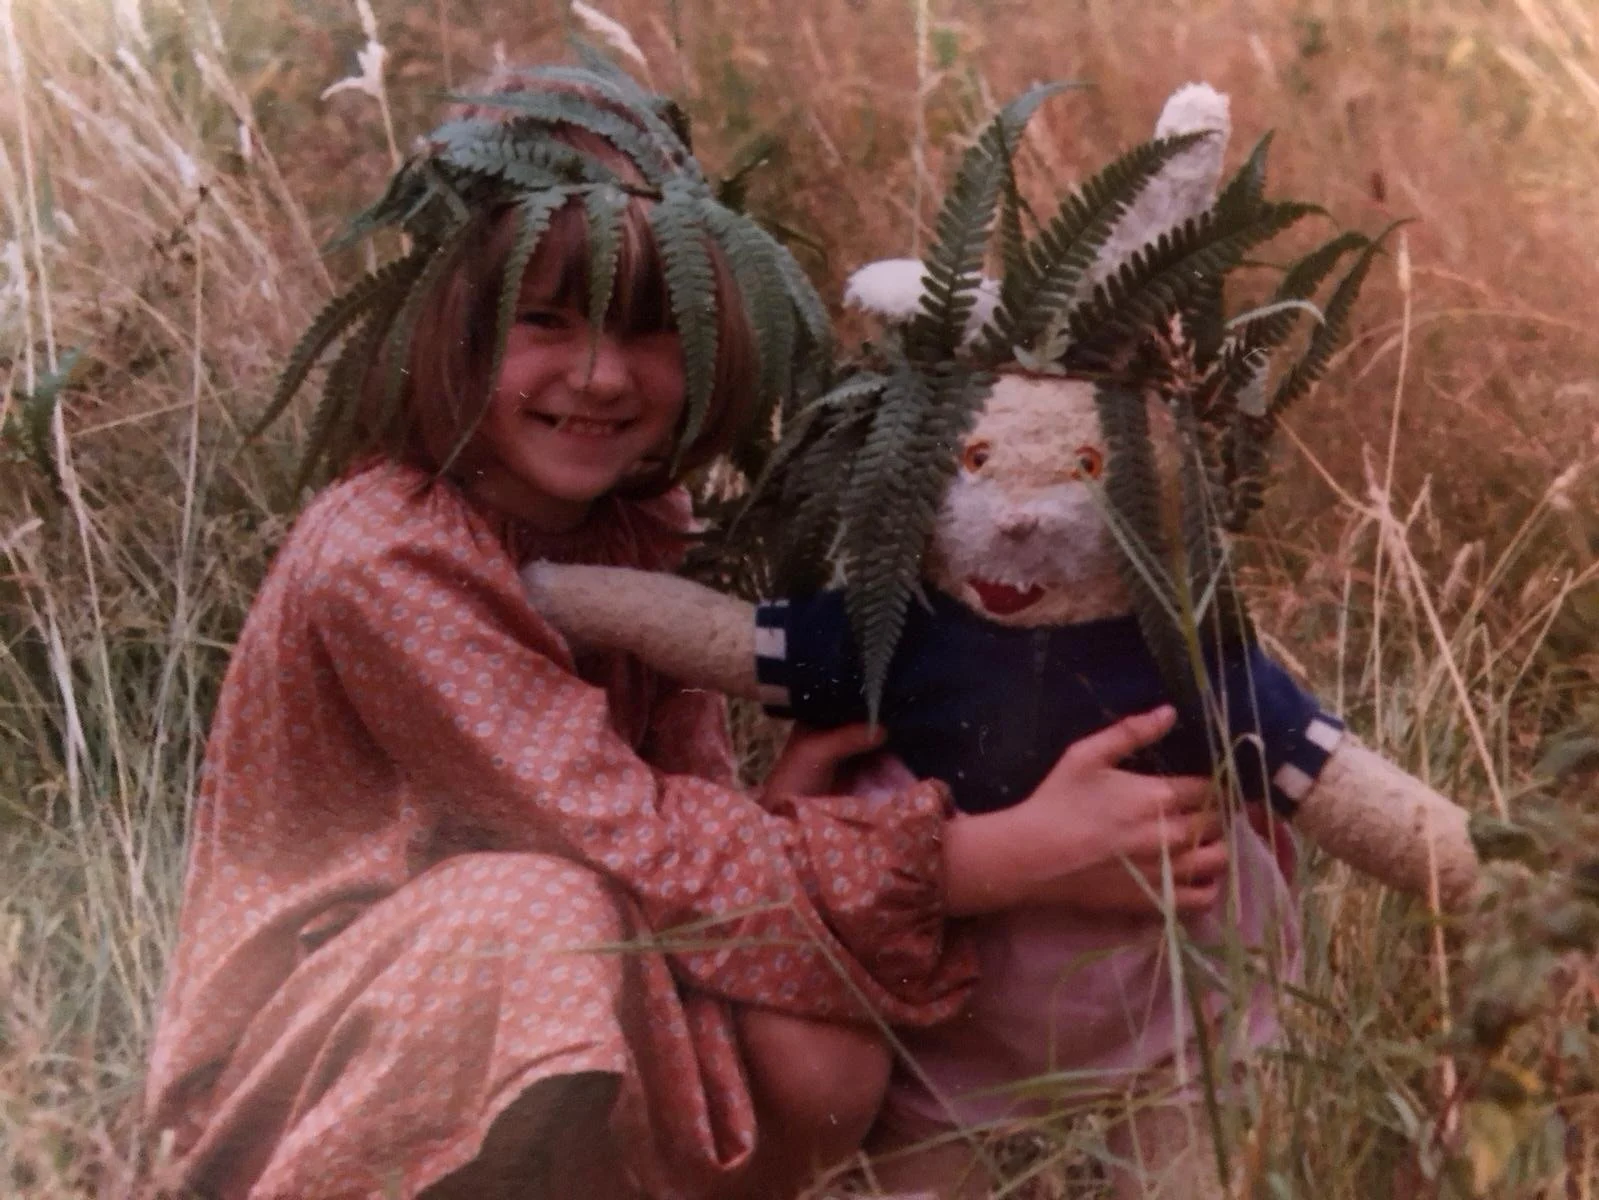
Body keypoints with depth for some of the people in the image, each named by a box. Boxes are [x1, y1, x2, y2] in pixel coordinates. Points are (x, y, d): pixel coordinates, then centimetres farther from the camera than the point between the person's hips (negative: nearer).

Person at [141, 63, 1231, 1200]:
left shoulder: (637, 522, 1)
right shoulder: (383, 558, -23)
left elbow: (677, 815, -4)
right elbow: (629, 842, -29)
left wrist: (770, 813, -30)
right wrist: (1019, 857, -31)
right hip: (303, 1064, -5)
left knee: (818, 1068, -23)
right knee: (555, 920, -35)